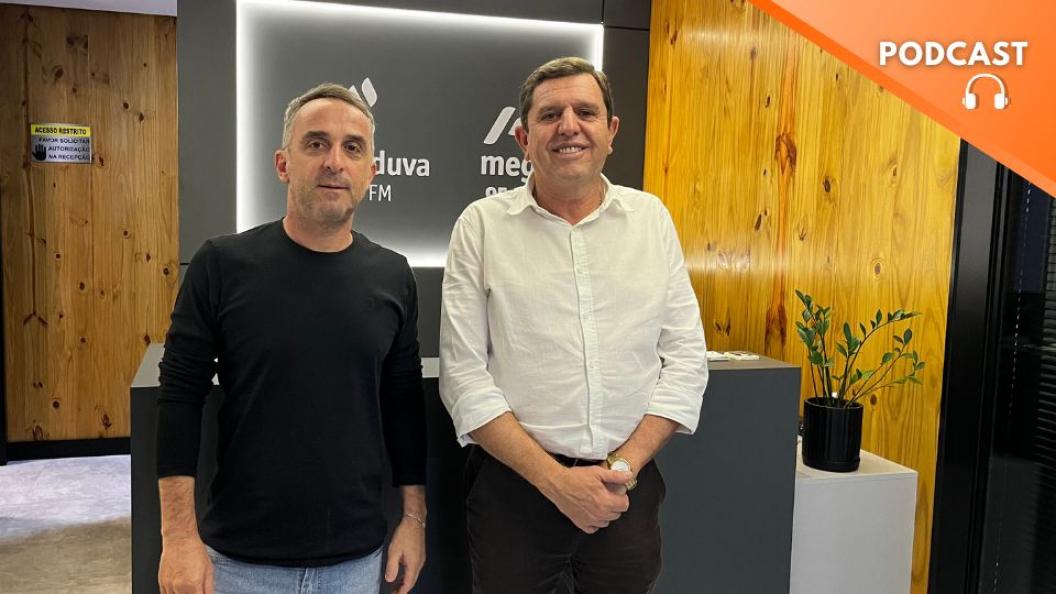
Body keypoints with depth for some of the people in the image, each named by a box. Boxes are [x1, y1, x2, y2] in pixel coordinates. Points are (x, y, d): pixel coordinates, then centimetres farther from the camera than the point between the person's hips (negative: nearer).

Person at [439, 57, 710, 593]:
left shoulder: (652, 217, 3)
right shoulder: (482, 225, -4)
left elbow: (685, 358, 1)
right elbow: (464, 375, -7)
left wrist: (624, 467, -9)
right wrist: (556, 479, -12)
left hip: (629, 486, 2)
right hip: (515, 483, -1)